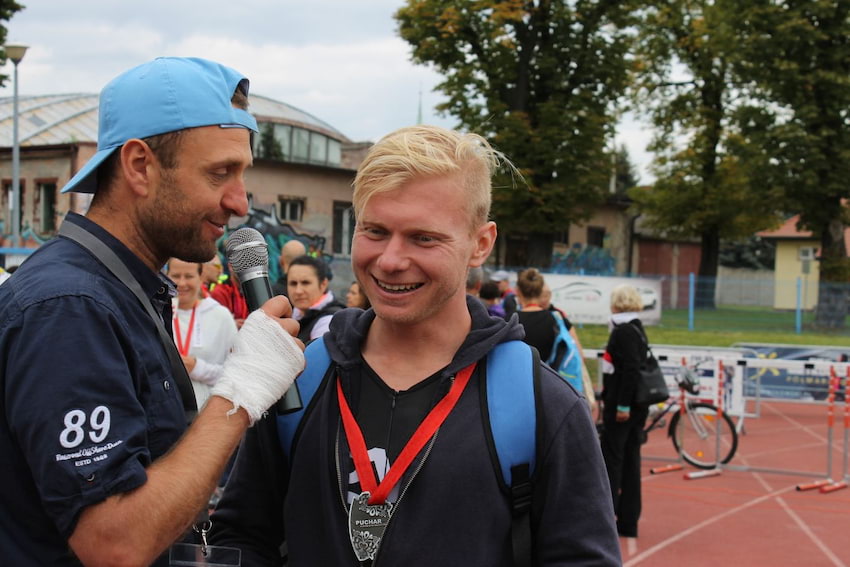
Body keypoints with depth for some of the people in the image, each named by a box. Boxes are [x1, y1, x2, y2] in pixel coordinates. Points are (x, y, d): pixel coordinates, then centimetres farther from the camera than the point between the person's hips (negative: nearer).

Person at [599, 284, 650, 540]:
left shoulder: (623, 332, -14)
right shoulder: (636, 329, 14)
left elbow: (631, 370, -22)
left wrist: (622, 405, -22)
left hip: (620, 405, -9)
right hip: (636, 407, 9)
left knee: (611, 458, -3)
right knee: (630, 459, 11)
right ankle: (628, 522, 16)